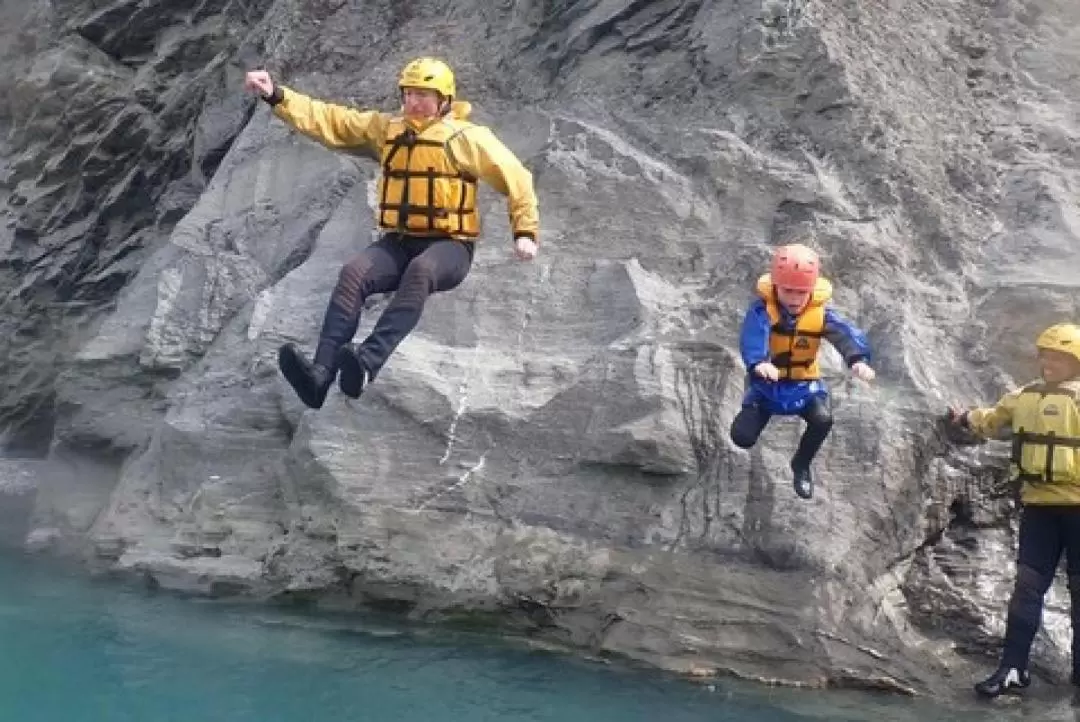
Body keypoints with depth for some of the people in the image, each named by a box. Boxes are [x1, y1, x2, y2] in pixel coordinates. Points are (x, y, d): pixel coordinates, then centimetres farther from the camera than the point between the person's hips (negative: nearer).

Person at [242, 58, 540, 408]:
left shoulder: (467, 136, 1)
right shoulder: (385, 127, 13)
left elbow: (515, 178, 4)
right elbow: (327, 120, 8)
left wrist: (526, 231, -4)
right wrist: (276, 95, -2)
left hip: (449, 245, -4)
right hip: (399, 242, 4)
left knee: (420, 271, -39)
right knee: (353, 273, -26)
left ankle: (367, 362, -54)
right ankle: (321, 373, -39)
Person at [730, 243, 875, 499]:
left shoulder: (821, 312, -15)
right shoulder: (763, 308, -20)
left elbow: (847, 334, -31)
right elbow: (753, 336, -40)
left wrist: (858, 359, -55)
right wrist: (758, 362, -63)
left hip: (804, 383, 1)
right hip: (767, 383, -1)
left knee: (823, 419, -29)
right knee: (742, 437, -17)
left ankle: (801, 465, 5)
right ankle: (752, 413, 25)